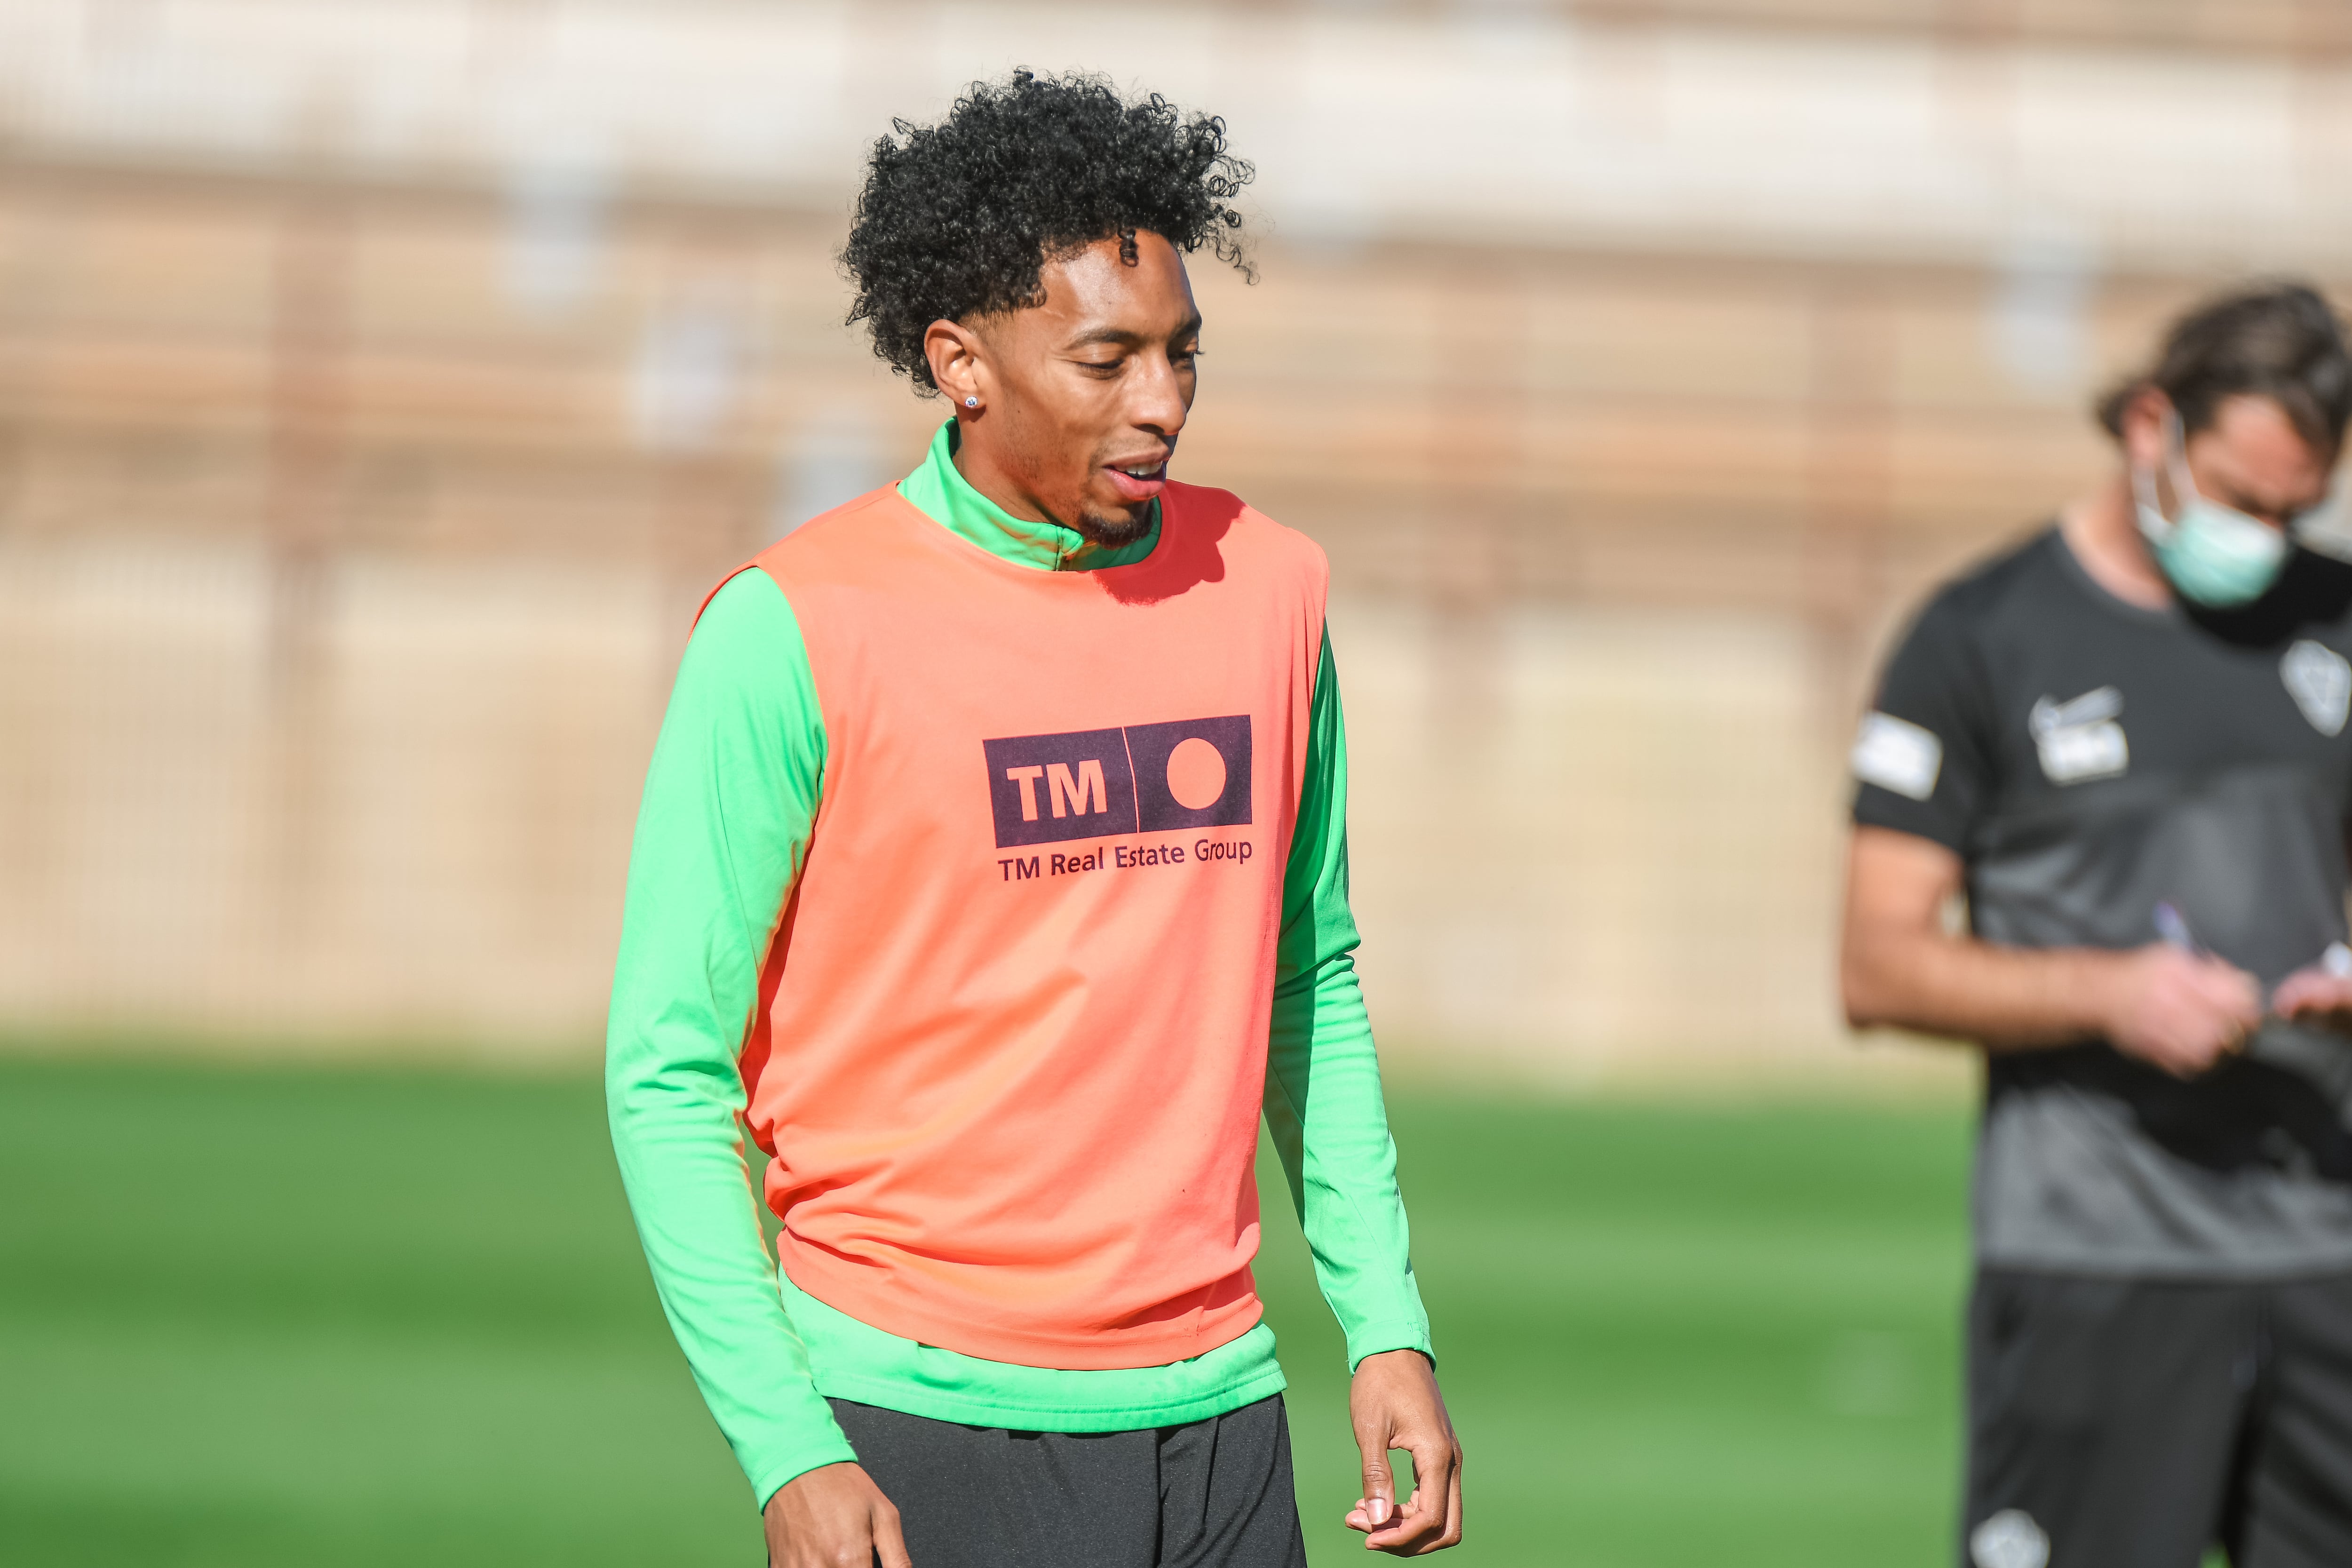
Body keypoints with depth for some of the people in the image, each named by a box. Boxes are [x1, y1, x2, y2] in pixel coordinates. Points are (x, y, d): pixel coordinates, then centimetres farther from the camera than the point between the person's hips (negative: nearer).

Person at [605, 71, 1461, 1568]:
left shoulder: (1265, 588, 8)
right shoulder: (797, 633, -7)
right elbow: (670, 1073, -6)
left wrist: (1389, 1328, 11)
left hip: (1216, 1407, 5)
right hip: (922, 1429, -5)